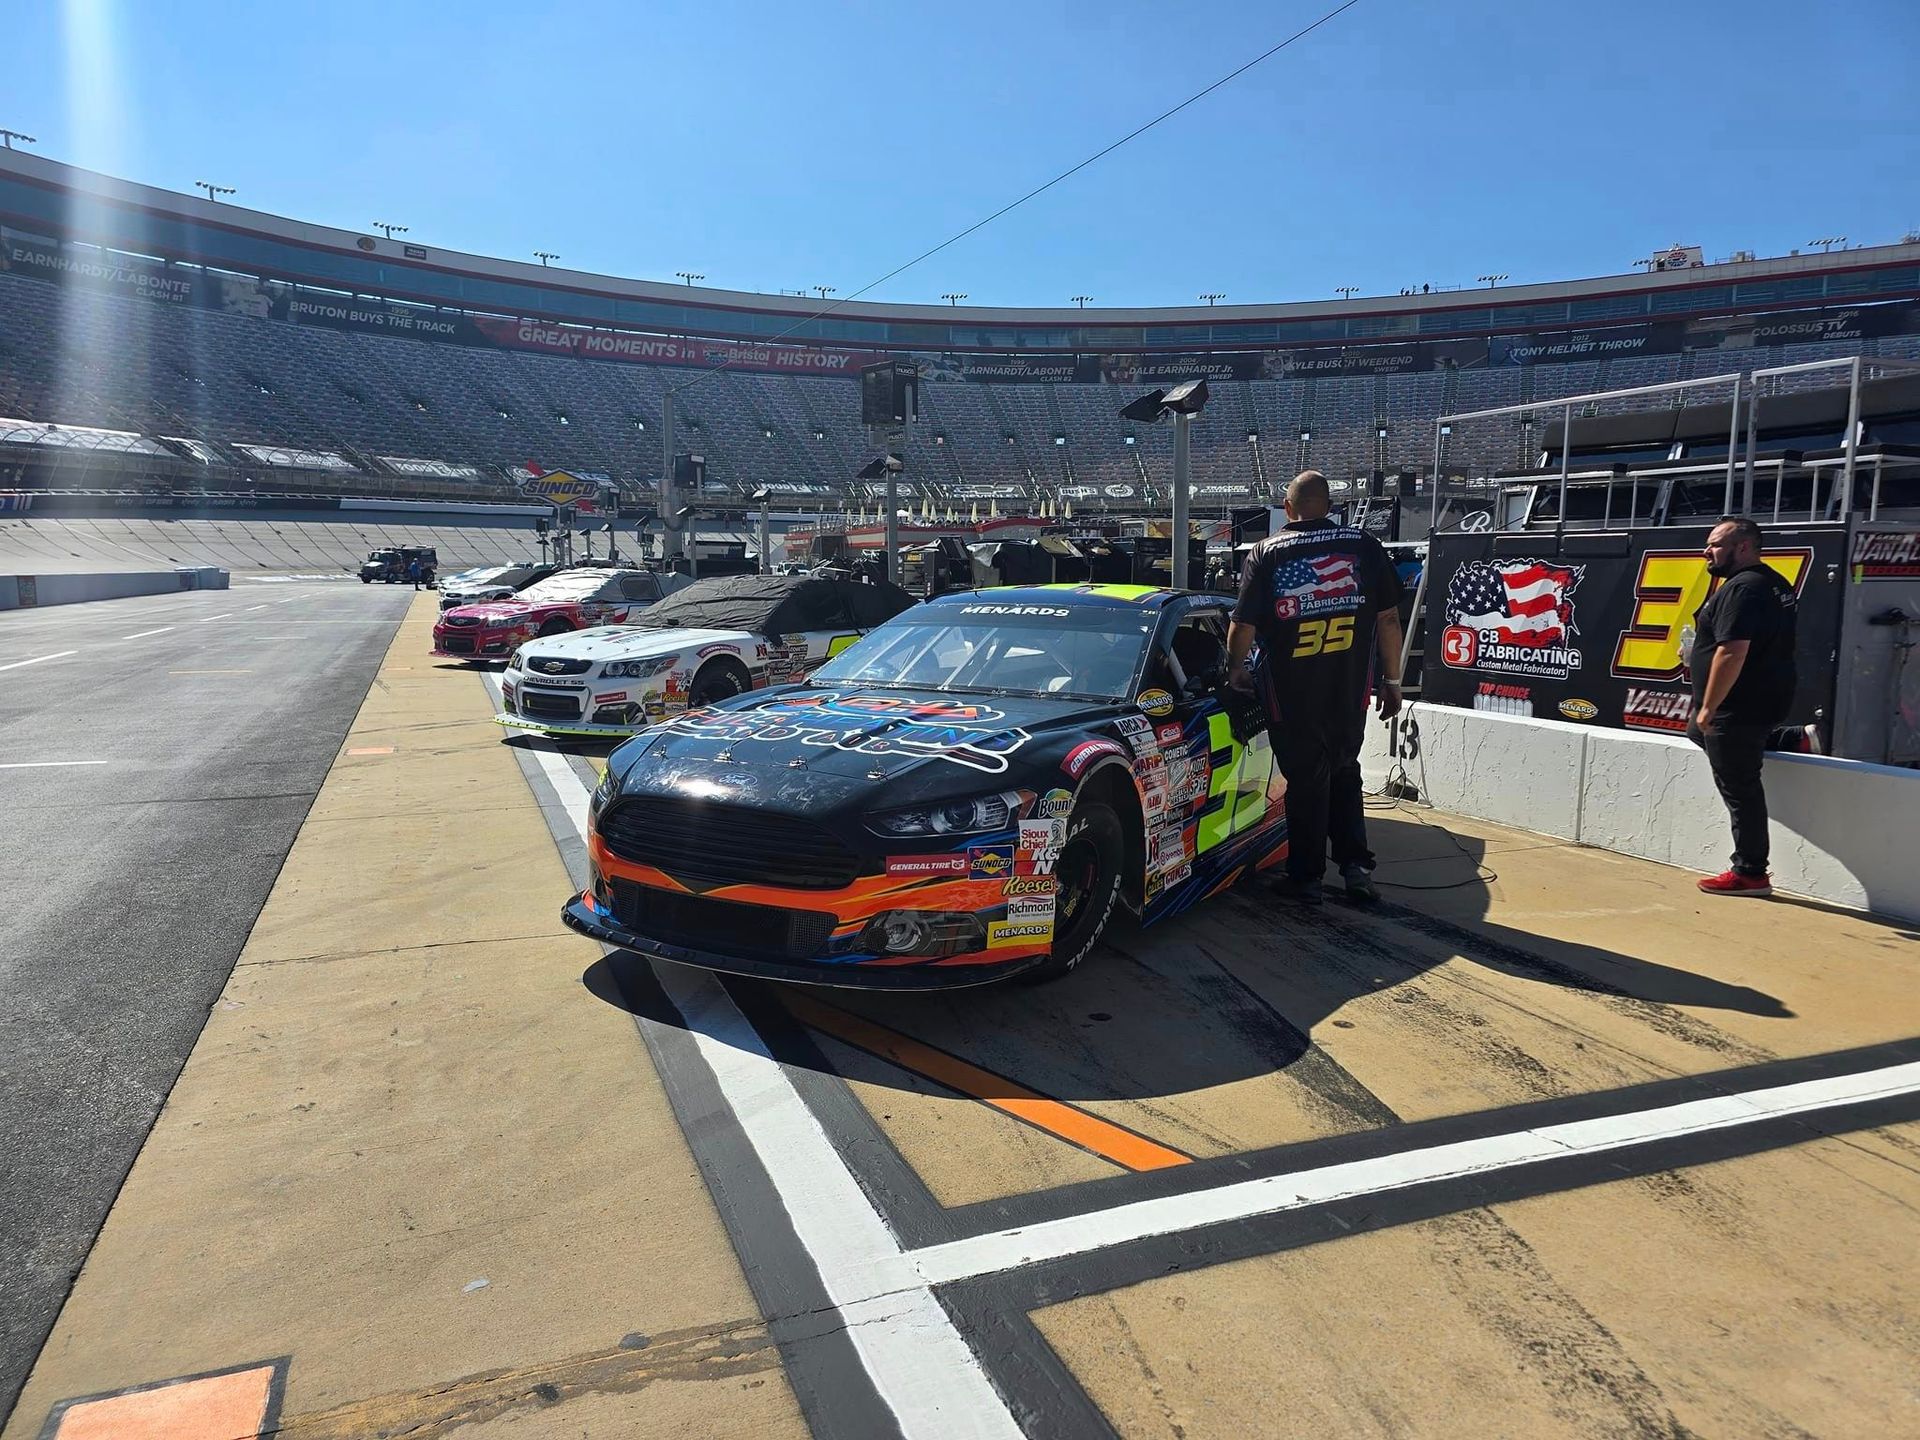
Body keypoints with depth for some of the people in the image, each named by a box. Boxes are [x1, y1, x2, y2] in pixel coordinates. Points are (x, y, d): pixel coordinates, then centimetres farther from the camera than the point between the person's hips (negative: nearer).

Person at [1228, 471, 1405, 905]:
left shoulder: (1266, 553, -5)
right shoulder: (1364, 547, -1)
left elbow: (1243, 625, -6)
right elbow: (1388, 618, 0)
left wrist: (1236, 670, 12)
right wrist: (1392, 680, 8)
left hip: (1293, 693, -2)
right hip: (1349, 691, 2)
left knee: (1306, 780, 10)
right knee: (1343, 773, 20)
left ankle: (1306, 877, 16)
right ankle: (1356, 865, 14)